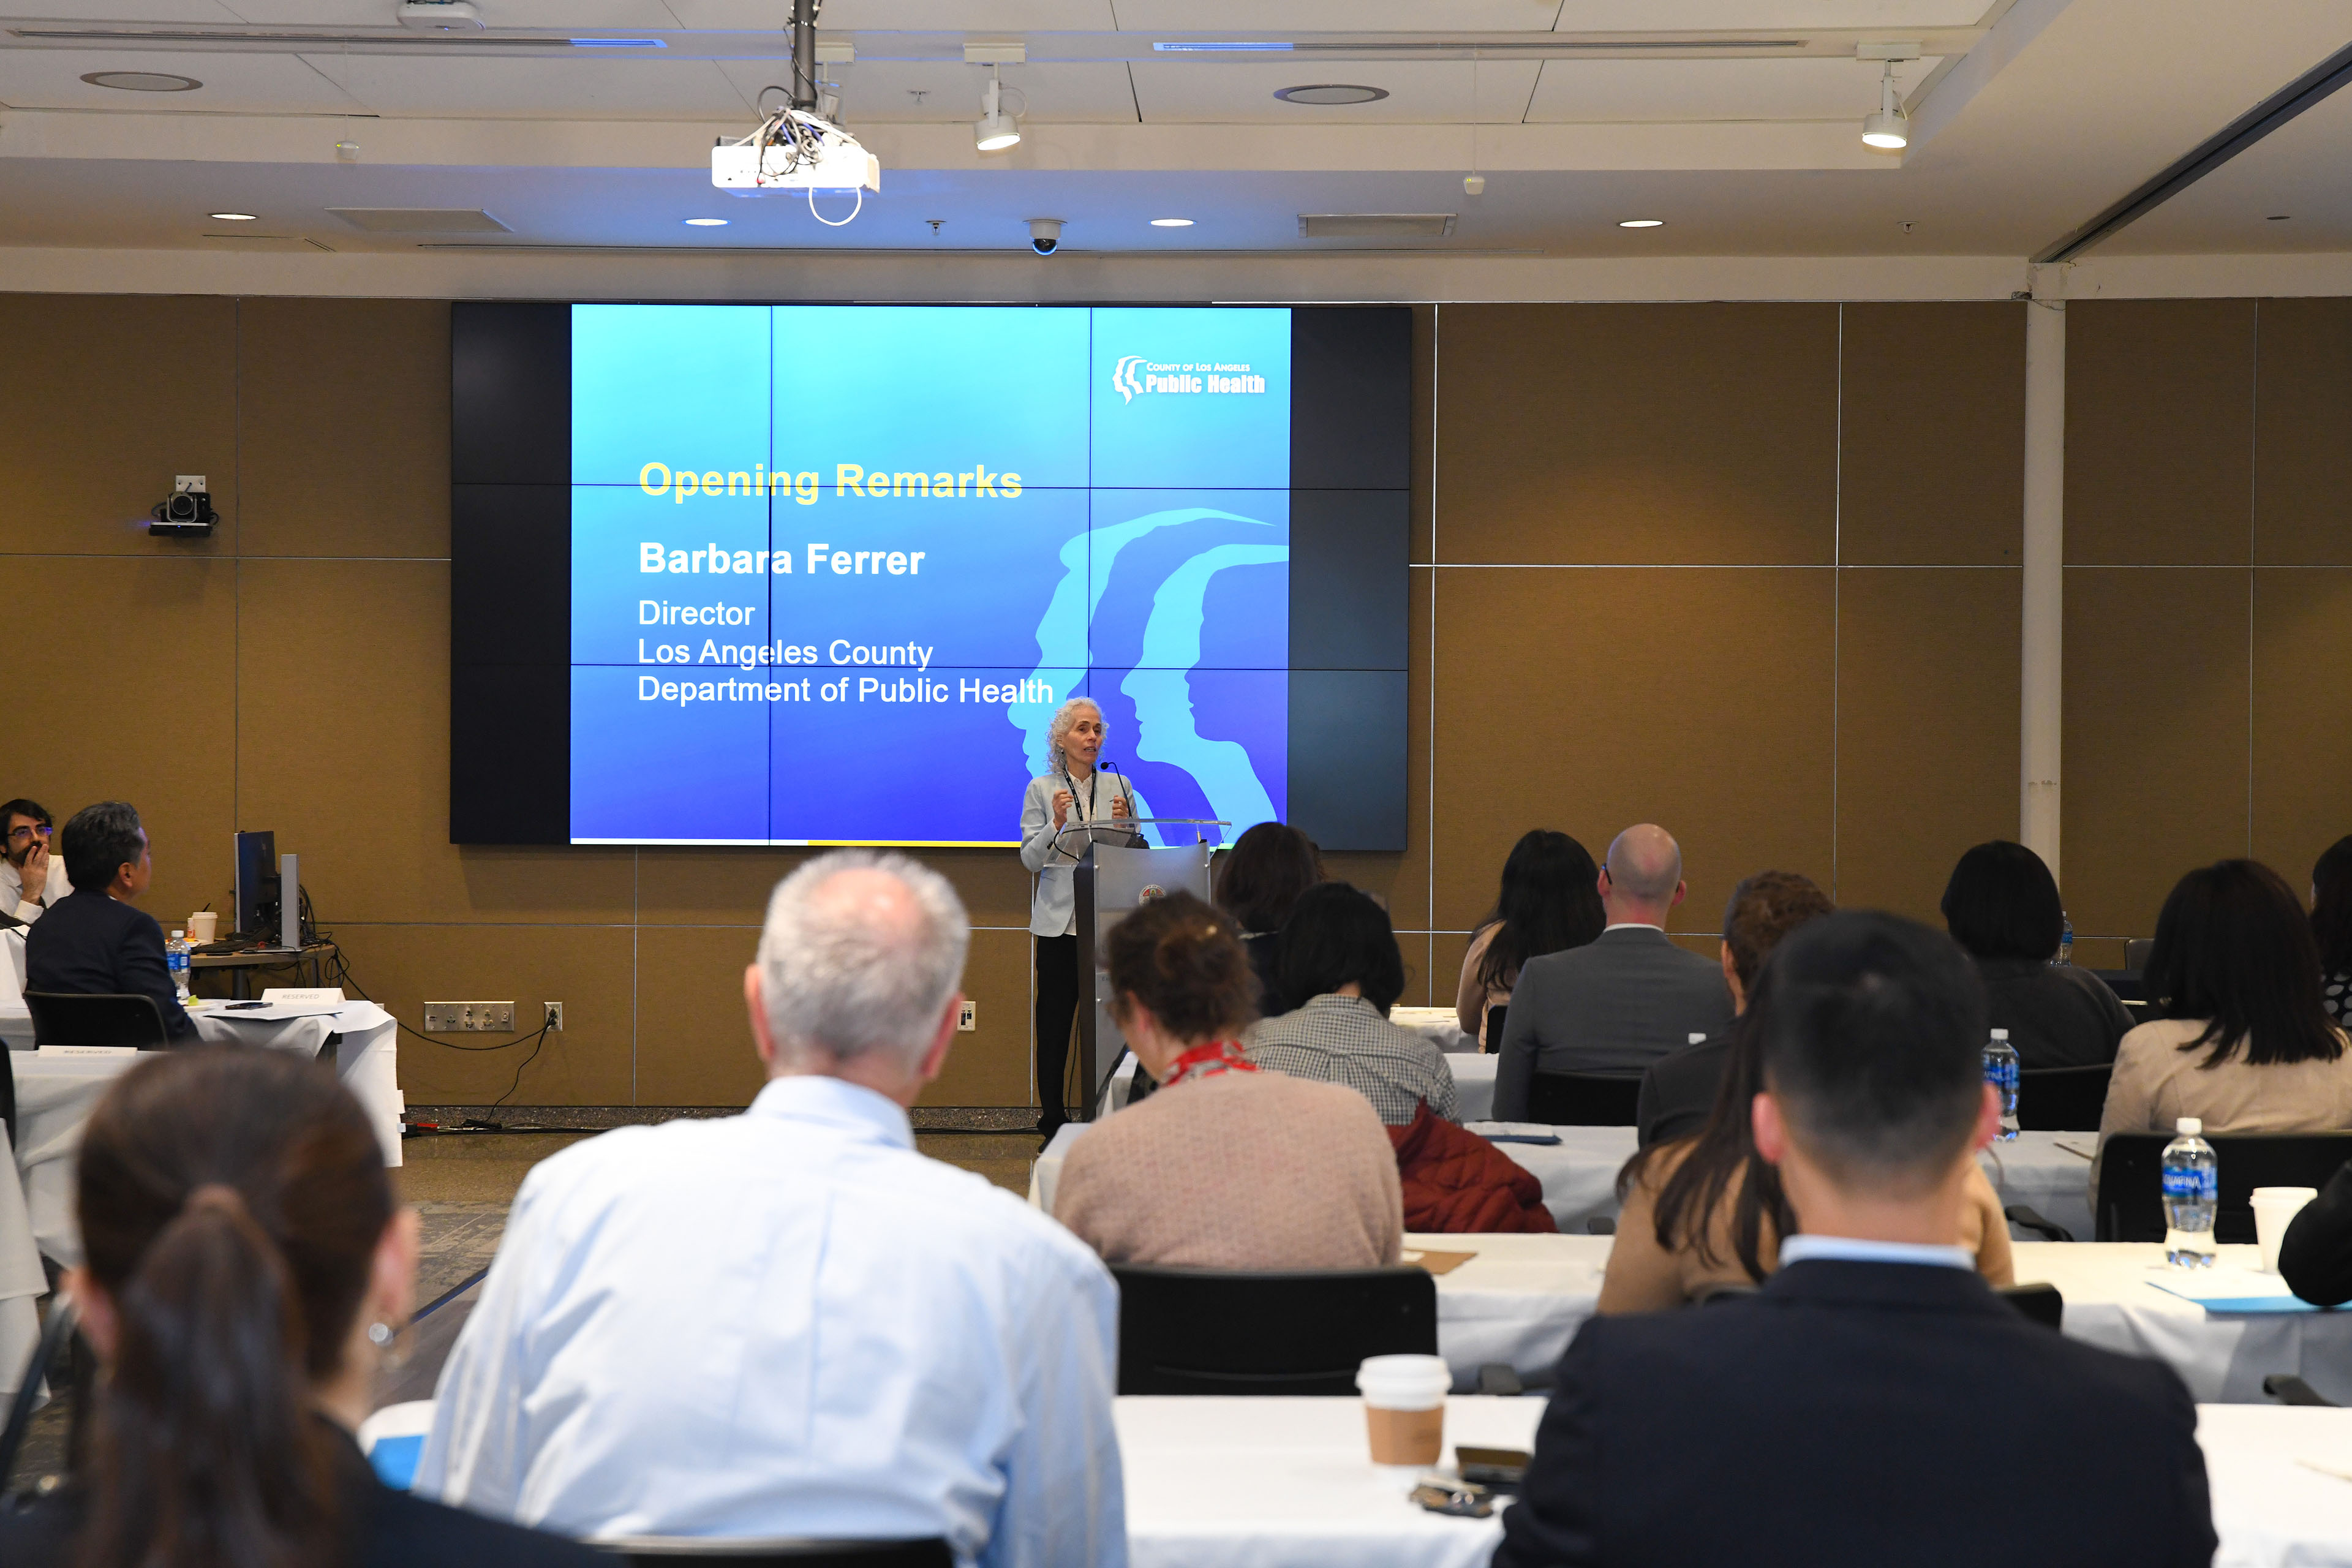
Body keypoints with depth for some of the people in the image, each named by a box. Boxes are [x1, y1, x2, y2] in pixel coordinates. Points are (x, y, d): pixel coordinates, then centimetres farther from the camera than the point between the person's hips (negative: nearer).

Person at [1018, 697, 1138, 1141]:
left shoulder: (1119, 786, 10)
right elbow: (1031, 859, 1)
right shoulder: (1041, 789, 5)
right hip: (1060, 920, -1)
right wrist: (1058, 823, -15)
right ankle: (1052, 1119, 7)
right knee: (1055, 1019, 0)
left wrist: (1123, 824, -9)